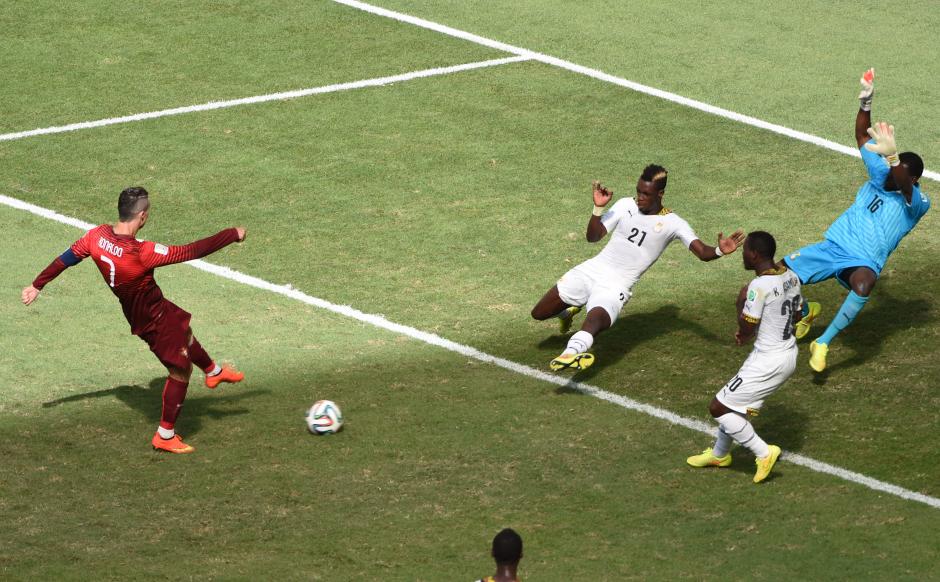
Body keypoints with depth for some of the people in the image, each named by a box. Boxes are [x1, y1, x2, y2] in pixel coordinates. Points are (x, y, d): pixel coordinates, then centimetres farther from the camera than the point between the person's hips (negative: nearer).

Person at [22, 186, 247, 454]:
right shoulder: (142, 253, -38)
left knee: (185, 334, 33)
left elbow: (65, 259, -3)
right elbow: (192, 251, -33)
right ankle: (165, 435, 24)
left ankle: (214, 372, 59)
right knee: (181, 369, 11)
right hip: (153, 319, -8)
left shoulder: (98, 236, -18)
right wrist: (233, 235, -22)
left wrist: (37, 285, 13)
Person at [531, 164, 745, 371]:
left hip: (615, 286, -4)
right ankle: (568, 312, 42)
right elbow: (593, 236, 1)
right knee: (539, 313, 9)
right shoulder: (626, 206, 3)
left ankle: (573, 351, -66)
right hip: (592, 269, 4)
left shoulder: (672, 223, -5)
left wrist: (719, 251, -36)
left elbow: (703, 252, -14)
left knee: (595, 321, -36)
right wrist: (598, 208, -15)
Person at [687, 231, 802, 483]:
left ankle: (763, 453, 2)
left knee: (718, 407, 2)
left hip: (767, 362, -9)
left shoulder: (760, 286, -24)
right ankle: (720, 453, 45)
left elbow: (746, 329, -20)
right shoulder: (791, 277, 2)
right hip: (788, 354, 9)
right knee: (737, 403, 27)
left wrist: (741, 303, -1)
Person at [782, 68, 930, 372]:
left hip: (863, 261, -6)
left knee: (864, 283, -43)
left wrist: (891, 156, -53)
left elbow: (903, 186, -32)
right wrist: (866, 102, -15)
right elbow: (863, 137, 3)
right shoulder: (880, 175, 9)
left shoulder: (917, 203, -9)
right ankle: (806, 311, 30)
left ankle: (823, 343, -28)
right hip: (831, 247, 6)